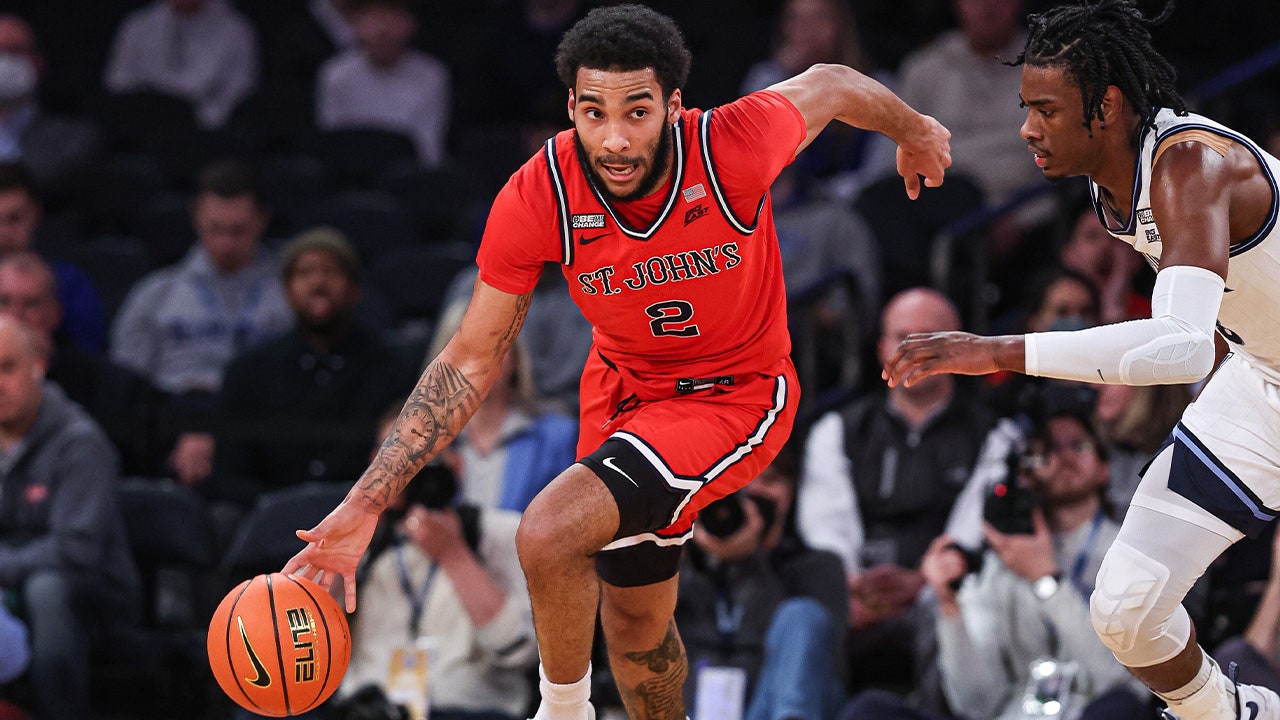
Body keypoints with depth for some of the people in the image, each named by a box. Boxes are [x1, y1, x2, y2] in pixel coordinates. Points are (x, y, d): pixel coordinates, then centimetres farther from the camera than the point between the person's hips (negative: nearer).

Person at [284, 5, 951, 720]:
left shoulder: (736, 146, -30)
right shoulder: (535, 199, -23)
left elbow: (831, 84, -7)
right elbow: (470, 364, -12)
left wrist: (914, 132, 17)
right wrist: (364, 506, -18)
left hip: (737, 397, -4)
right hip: (624, 388, 4)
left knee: (548, 535, -24)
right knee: (634, 615, 21)